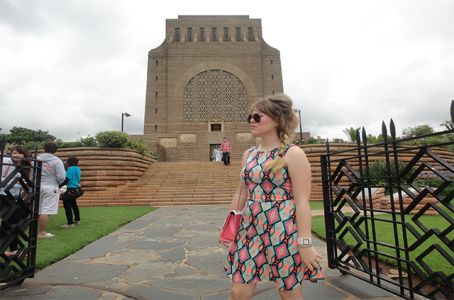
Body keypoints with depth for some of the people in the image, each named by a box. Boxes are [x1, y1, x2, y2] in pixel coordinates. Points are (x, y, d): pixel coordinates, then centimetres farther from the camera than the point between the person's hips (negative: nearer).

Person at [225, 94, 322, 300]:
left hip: (282, 231, -5)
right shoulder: (249, 154, 9)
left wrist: (305, 243, -15)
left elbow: (302, 201, -13)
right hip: (251, 230, 6)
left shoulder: (293, 154, -10)